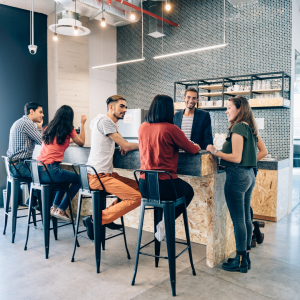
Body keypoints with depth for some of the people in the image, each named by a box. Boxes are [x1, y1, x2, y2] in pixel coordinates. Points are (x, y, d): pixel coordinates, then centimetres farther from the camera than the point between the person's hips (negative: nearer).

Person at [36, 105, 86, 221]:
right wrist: (82, 124, 19)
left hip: (38, 171, 7)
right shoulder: (68, 130, -3)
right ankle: (60, 210, 11)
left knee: (65, 178, 32)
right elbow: (81, 143, 13)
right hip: (50, 171, -7)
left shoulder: (48, 128, 14)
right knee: (79, 180, 14)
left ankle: (54, 207, 28)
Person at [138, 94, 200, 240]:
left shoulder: (142, 127, 4)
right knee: (189, 191, 27)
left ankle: (163, 222, 25)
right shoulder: (170, 128, -14)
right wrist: (196, 147, 24)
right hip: (164, 185, -6)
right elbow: (192, 149, -1)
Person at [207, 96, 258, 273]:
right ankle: (246, 256, 25)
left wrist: (215, 152, -11)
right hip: (250, 175, 10)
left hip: (237, 175, -10)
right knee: (246, 218, 15)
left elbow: (236, 157, -20)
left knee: (238, 220, -1)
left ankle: (241, 261, 10)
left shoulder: (238, 127, -14)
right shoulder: (250, 128, 13)